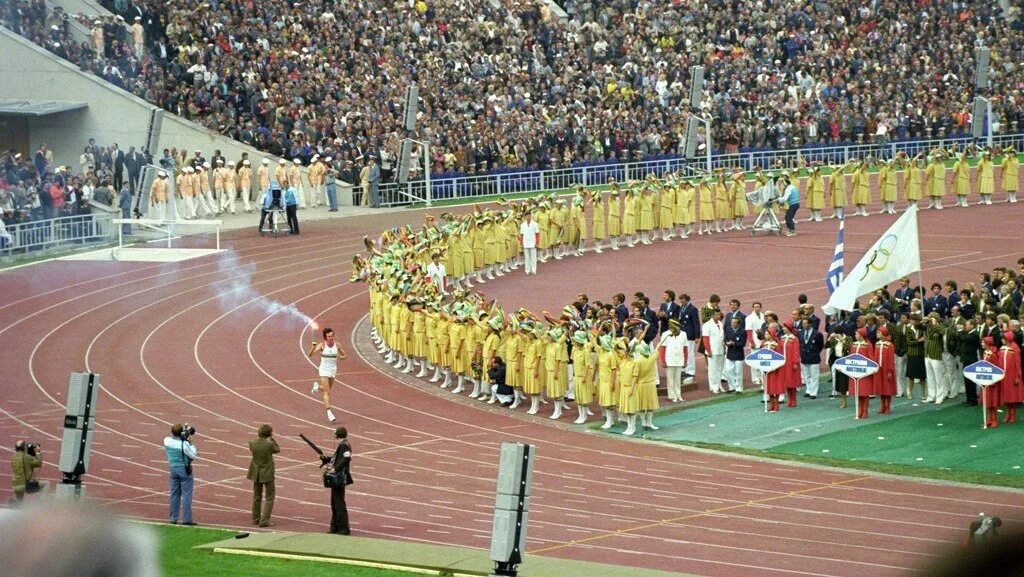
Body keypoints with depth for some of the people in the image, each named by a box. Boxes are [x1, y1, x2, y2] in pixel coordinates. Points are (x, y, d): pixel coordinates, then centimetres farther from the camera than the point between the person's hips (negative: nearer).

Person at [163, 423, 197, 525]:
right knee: (186, 494, -1)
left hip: (173, 469, 6)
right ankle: (186, 519, -2)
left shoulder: (167, 440, -6)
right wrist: (191, 444, 2)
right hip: (184, 470, -5)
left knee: (175, 494, 13)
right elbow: (194, 456, -9)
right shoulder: (184, 444, -21)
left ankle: (173, 518, 16)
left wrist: (184, 438, 8)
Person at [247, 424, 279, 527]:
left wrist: (258, 437, 10)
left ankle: (256, 519, 28)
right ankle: (264, 520, -3)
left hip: (256, 473, 5)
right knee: (270, 498, 6)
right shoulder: (269, 444, -21)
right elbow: (277, 450, -2)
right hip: (267, 474, -5)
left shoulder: (252, 443, -10)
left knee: (257, 497, 20)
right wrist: (272, 439, 0)